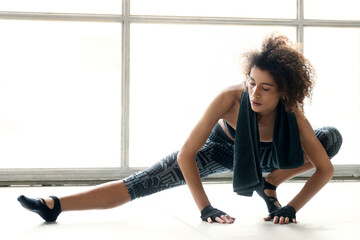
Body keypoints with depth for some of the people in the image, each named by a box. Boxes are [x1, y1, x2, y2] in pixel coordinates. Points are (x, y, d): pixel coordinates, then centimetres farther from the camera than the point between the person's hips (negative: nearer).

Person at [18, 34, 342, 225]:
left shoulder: (292, 114, -34)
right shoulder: (230, 99, -40)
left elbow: (325, 169, -21)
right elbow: (186, 155, -35)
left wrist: (292, 207, -28)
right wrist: (205, 208, -38)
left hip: (265, 154, 3)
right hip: (223, 146, -2)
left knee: (332, 137, -19)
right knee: (147, 181, -21)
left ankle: (270, 183, 0)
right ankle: (56, 206, -25)